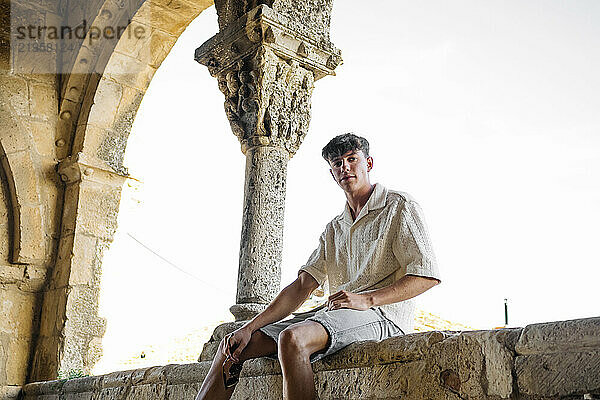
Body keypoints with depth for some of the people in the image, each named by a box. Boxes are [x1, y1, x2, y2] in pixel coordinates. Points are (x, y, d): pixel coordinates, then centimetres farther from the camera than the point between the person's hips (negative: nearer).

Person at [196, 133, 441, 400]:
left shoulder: (399, 207, 3)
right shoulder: (334, 229, 22)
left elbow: (427, 274, -8)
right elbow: (301, 287, 13)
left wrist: (366, 299, -19)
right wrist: (249, 328, 1)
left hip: (382, 314, -7)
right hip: (334, 314, 7)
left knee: (292, 338, -36)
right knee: (233, 347, -2)